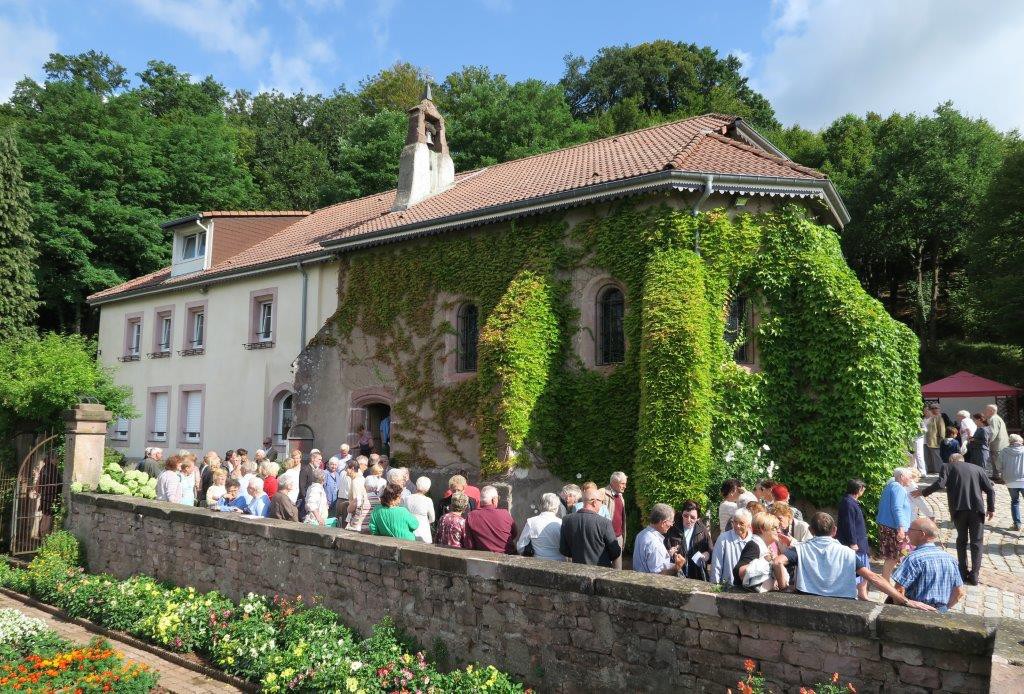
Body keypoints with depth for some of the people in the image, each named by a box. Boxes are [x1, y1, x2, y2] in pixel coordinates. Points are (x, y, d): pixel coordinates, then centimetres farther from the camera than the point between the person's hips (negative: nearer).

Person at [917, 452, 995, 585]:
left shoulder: (948, 468, 9)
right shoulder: (978, 469, 16)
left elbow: (940, 484, -7)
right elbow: (990, 490, 8)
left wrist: (923, 492, 4)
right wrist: (991, 508, 16)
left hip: (959, 509, -1)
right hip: (977, 509, 1)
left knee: (961, 540, 17)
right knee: (976, 542, 9)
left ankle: (963, 573, 18)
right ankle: (974, 575, 5)